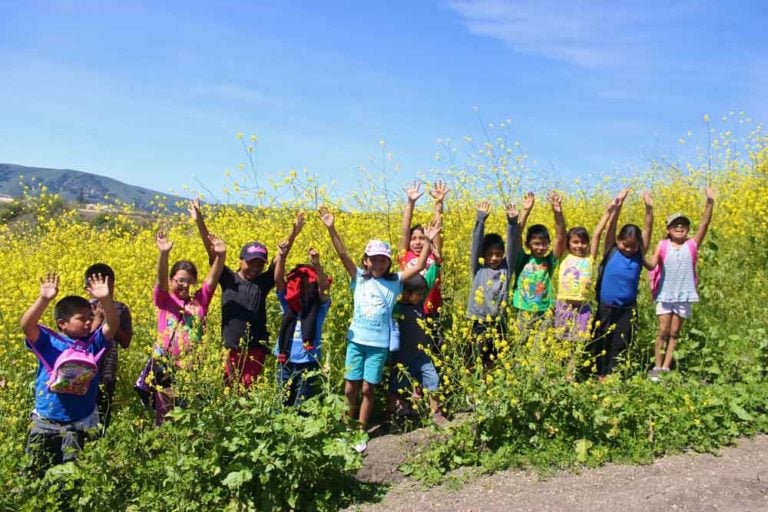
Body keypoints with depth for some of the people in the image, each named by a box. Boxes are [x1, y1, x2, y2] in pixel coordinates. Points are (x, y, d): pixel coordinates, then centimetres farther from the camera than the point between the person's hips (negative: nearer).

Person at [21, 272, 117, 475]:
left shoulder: (94, 343, -3)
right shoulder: (47, 342, -7)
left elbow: (113, 325, -16)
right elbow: (26, 325, -23)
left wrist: (105, 300, -32)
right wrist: (44, 300, -37)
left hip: (78, 424, 1)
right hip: (45, 422, 0)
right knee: (34, 472, 14)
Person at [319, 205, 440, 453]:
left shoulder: (394, 282, 0)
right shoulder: (359, 278, 0)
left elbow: (419, 266, -7)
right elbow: (343, 254, -10)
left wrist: (428, 241, -16)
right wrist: (331, 228, -21)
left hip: (379, 344, -1)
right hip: (356, 340, 1)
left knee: (367, 389, 5)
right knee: (350, 388, 4)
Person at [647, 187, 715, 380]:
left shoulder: (692, 245, 0)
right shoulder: (663, 245, -1)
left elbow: (705, 224, -9)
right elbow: (652, 264, -11)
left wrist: (710, 202, -19)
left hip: (684, 296, 1)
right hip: (665, 295, -1)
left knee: (675, 332, 7)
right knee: (663, 332, 0)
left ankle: (666, 367, 14)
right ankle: (657, 367, 10)